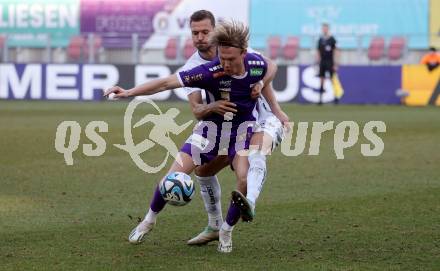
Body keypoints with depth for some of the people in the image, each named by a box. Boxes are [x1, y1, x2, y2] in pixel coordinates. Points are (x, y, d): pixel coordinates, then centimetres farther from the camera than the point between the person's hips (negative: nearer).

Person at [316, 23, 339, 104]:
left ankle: (336, 97, 5)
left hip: (330, 62, -4)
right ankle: (320, 98, 4)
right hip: (322, 62, 4)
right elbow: (318, 52, 14)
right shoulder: (320, 39, 10)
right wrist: (318, 62, 8)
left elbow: (335, 52, -4)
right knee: (321, 80, 3)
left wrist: (335, 64, -8)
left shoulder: (332, 39, -3)